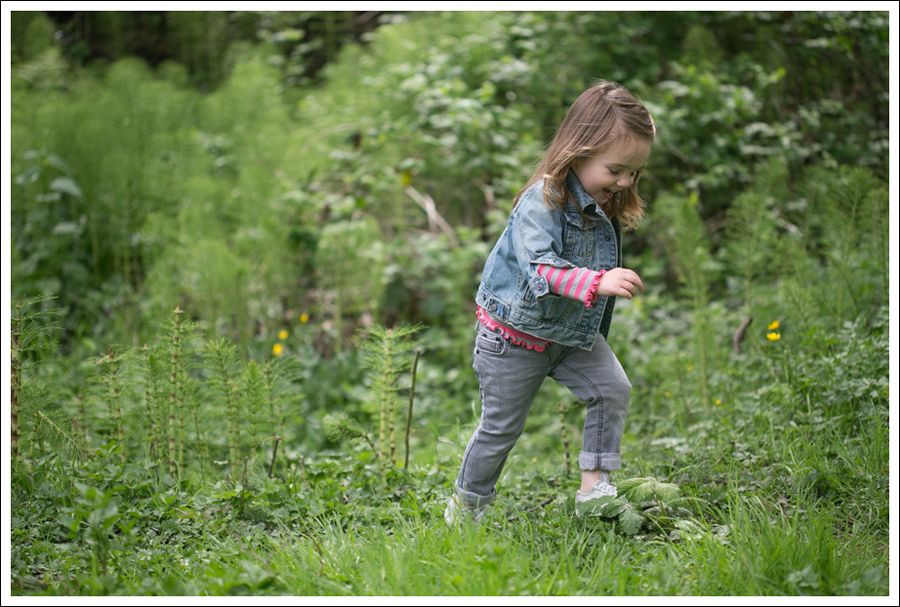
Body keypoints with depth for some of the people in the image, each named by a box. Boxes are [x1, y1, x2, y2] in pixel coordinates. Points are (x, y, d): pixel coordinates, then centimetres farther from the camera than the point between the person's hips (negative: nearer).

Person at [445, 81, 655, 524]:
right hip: (515, 337, -7)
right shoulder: (542, 203, -27)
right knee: (501, 425, 5)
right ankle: (466, 504, 25)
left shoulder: (602, 208, 0)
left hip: (572, 333, 7)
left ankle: (594, 487, -1)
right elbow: (540, 268, -39)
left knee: (612, 388, -10)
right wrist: (597, 282, -52)